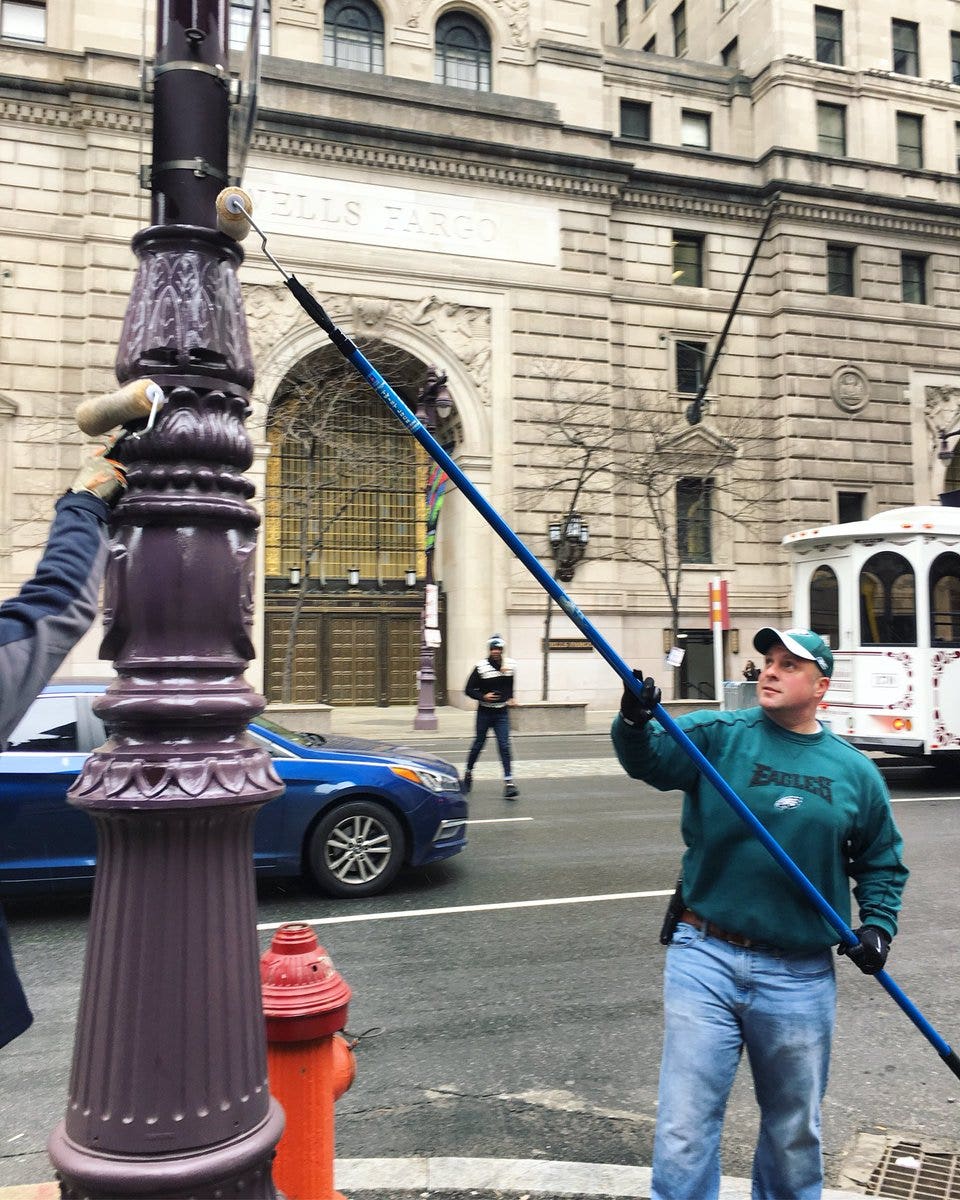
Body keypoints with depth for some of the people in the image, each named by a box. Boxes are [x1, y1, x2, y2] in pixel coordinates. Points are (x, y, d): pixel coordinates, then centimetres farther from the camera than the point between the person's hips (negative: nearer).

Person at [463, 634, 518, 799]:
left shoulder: (510, 665, 2)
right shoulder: (481, 667, -9)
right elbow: (469, 689, -6)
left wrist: (510, 698, 10)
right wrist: (483, 697, -20)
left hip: (502, 713, 2)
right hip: (484, 712, -1)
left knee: (504, 745, -8)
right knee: (478, 744, 10)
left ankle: (509, 781, -9)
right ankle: (468, 772, 33)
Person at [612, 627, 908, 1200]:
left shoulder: (855, 771, 3)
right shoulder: (718, 736, -4)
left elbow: (882, 863, 15)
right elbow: (651, 759, -22)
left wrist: (877, 925, 0)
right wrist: (634, 724, -42)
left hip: (799, 977, 2)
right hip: (705, 960, -2)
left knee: (795, 1132, 21)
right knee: (685, 1130, 3)